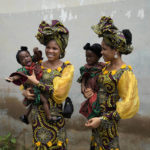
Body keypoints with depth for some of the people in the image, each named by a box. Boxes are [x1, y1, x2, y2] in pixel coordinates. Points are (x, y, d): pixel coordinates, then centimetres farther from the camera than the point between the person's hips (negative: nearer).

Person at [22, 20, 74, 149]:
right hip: (38, 113, 3)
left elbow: (59, 92, -15)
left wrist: (36, 83, -16)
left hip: (55, 113, -3)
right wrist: (25, 92, -7)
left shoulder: (67, 67, -5)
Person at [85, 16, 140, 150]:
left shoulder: (125, 72, -20)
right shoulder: (107, 66, 3)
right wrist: (91, 92, 0)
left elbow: (127, 104, -20)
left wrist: (102, 120, -20)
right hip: (98, 113, 8)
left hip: (109, 116, -7)